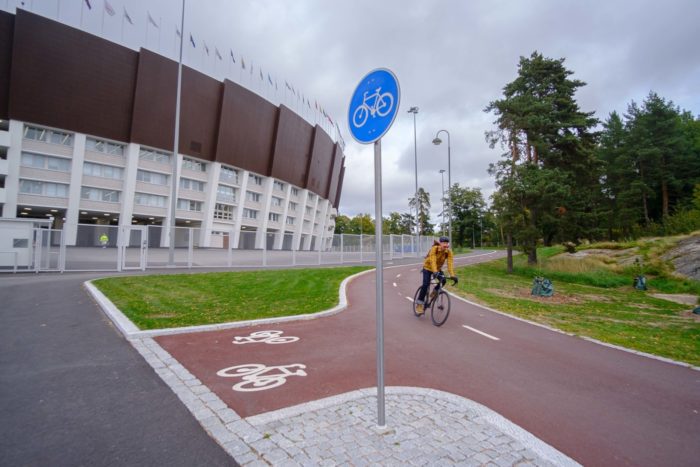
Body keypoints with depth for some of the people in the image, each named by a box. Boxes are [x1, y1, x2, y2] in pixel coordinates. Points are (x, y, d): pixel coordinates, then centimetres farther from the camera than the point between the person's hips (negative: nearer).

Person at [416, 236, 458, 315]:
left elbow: (450, 263, -27)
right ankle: (419, 304, -8)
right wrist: (435, 272, -51)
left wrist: (452, 275, -38)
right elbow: (433, 261, -38)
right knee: (426, 284, -18)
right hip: (428, 267, -4)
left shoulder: (449, 252, -19)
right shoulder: (434, 249, -29)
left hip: (438, 268, 4)